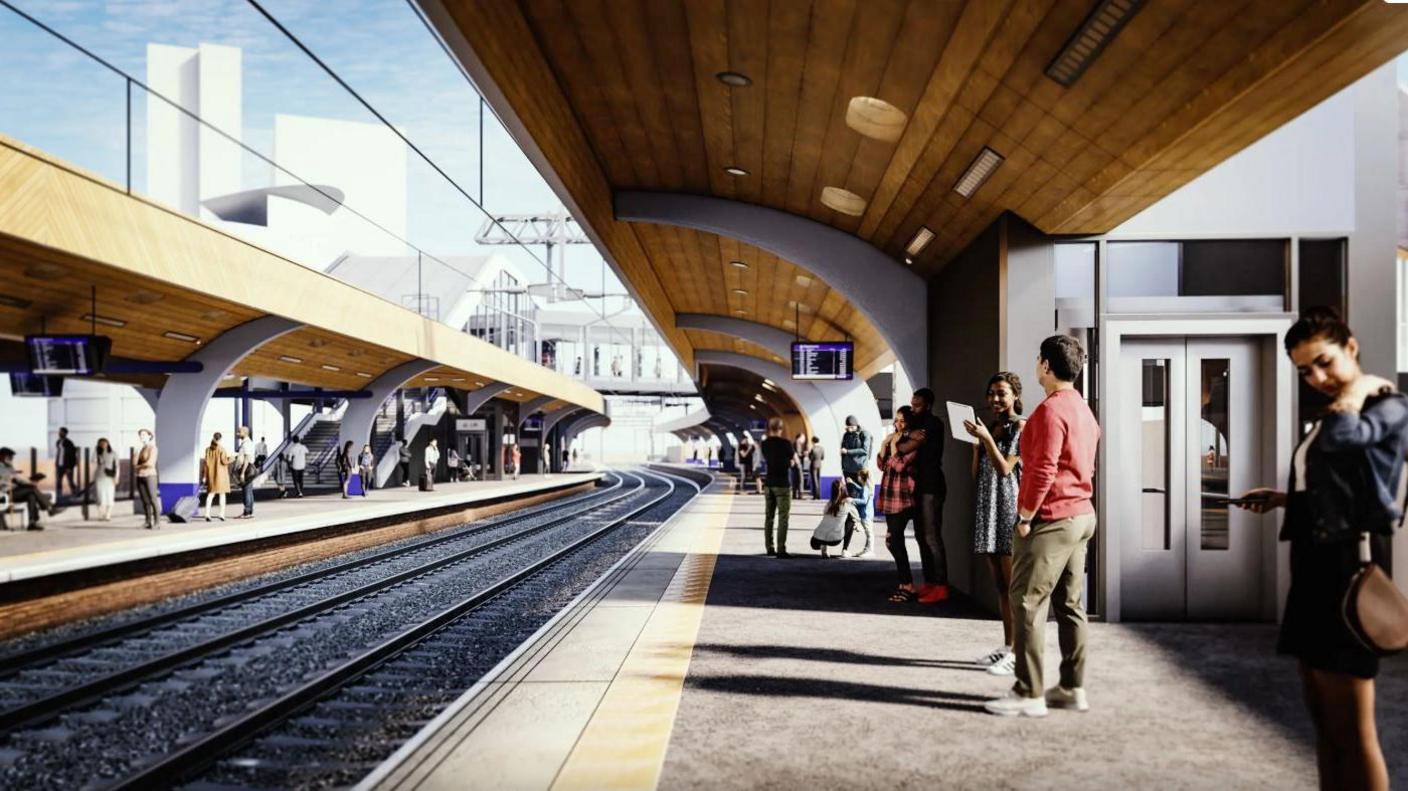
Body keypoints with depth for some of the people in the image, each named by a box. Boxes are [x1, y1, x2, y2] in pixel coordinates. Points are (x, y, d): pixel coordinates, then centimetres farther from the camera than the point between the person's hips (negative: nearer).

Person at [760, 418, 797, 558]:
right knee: (783, 517, -5)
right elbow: (795, 462, 1)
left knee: (769, 516, 11)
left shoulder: (764, 444, 6)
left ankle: (769, 548, 14)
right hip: (782, 484, -5)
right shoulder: (785, 443, -9)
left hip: (768, 483, 5)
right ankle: (781, 549, -10)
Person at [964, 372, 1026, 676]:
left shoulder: (1020, 428, -4)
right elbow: (977, 474, 14)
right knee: (1000, 585, 10)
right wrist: (976, 443, 3)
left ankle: (1017, 652, -6)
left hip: (1009, 509, -7)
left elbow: (1005, 468, -11)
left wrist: (986, 438, -15)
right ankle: (1006, 645, 15)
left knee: (1013, 585, -7)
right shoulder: (989, 427, 15)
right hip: (987, 509, 7)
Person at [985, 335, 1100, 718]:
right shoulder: (1084, 410, 15)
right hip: (1080, 517, 10)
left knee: (1028, 604, -6)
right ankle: (1072, 688, 18)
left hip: (1051, 520, -10)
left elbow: (1043, 470, -21)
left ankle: (1028, 694, -4)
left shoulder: (1051, 410, -16)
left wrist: (1025, 517, -14)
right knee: (1070, 604, 12)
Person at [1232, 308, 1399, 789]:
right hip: (1314, 561, 9)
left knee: (1350, 727, -5)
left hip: (1349, 563, -9)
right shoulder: (1331, 416, 20)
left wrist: (1359, 387, -13)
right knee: (1323, 720, 12)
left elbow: (1338, 438, -29)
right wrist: (1284, 498, 17)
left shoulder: (1389, 408, -6)